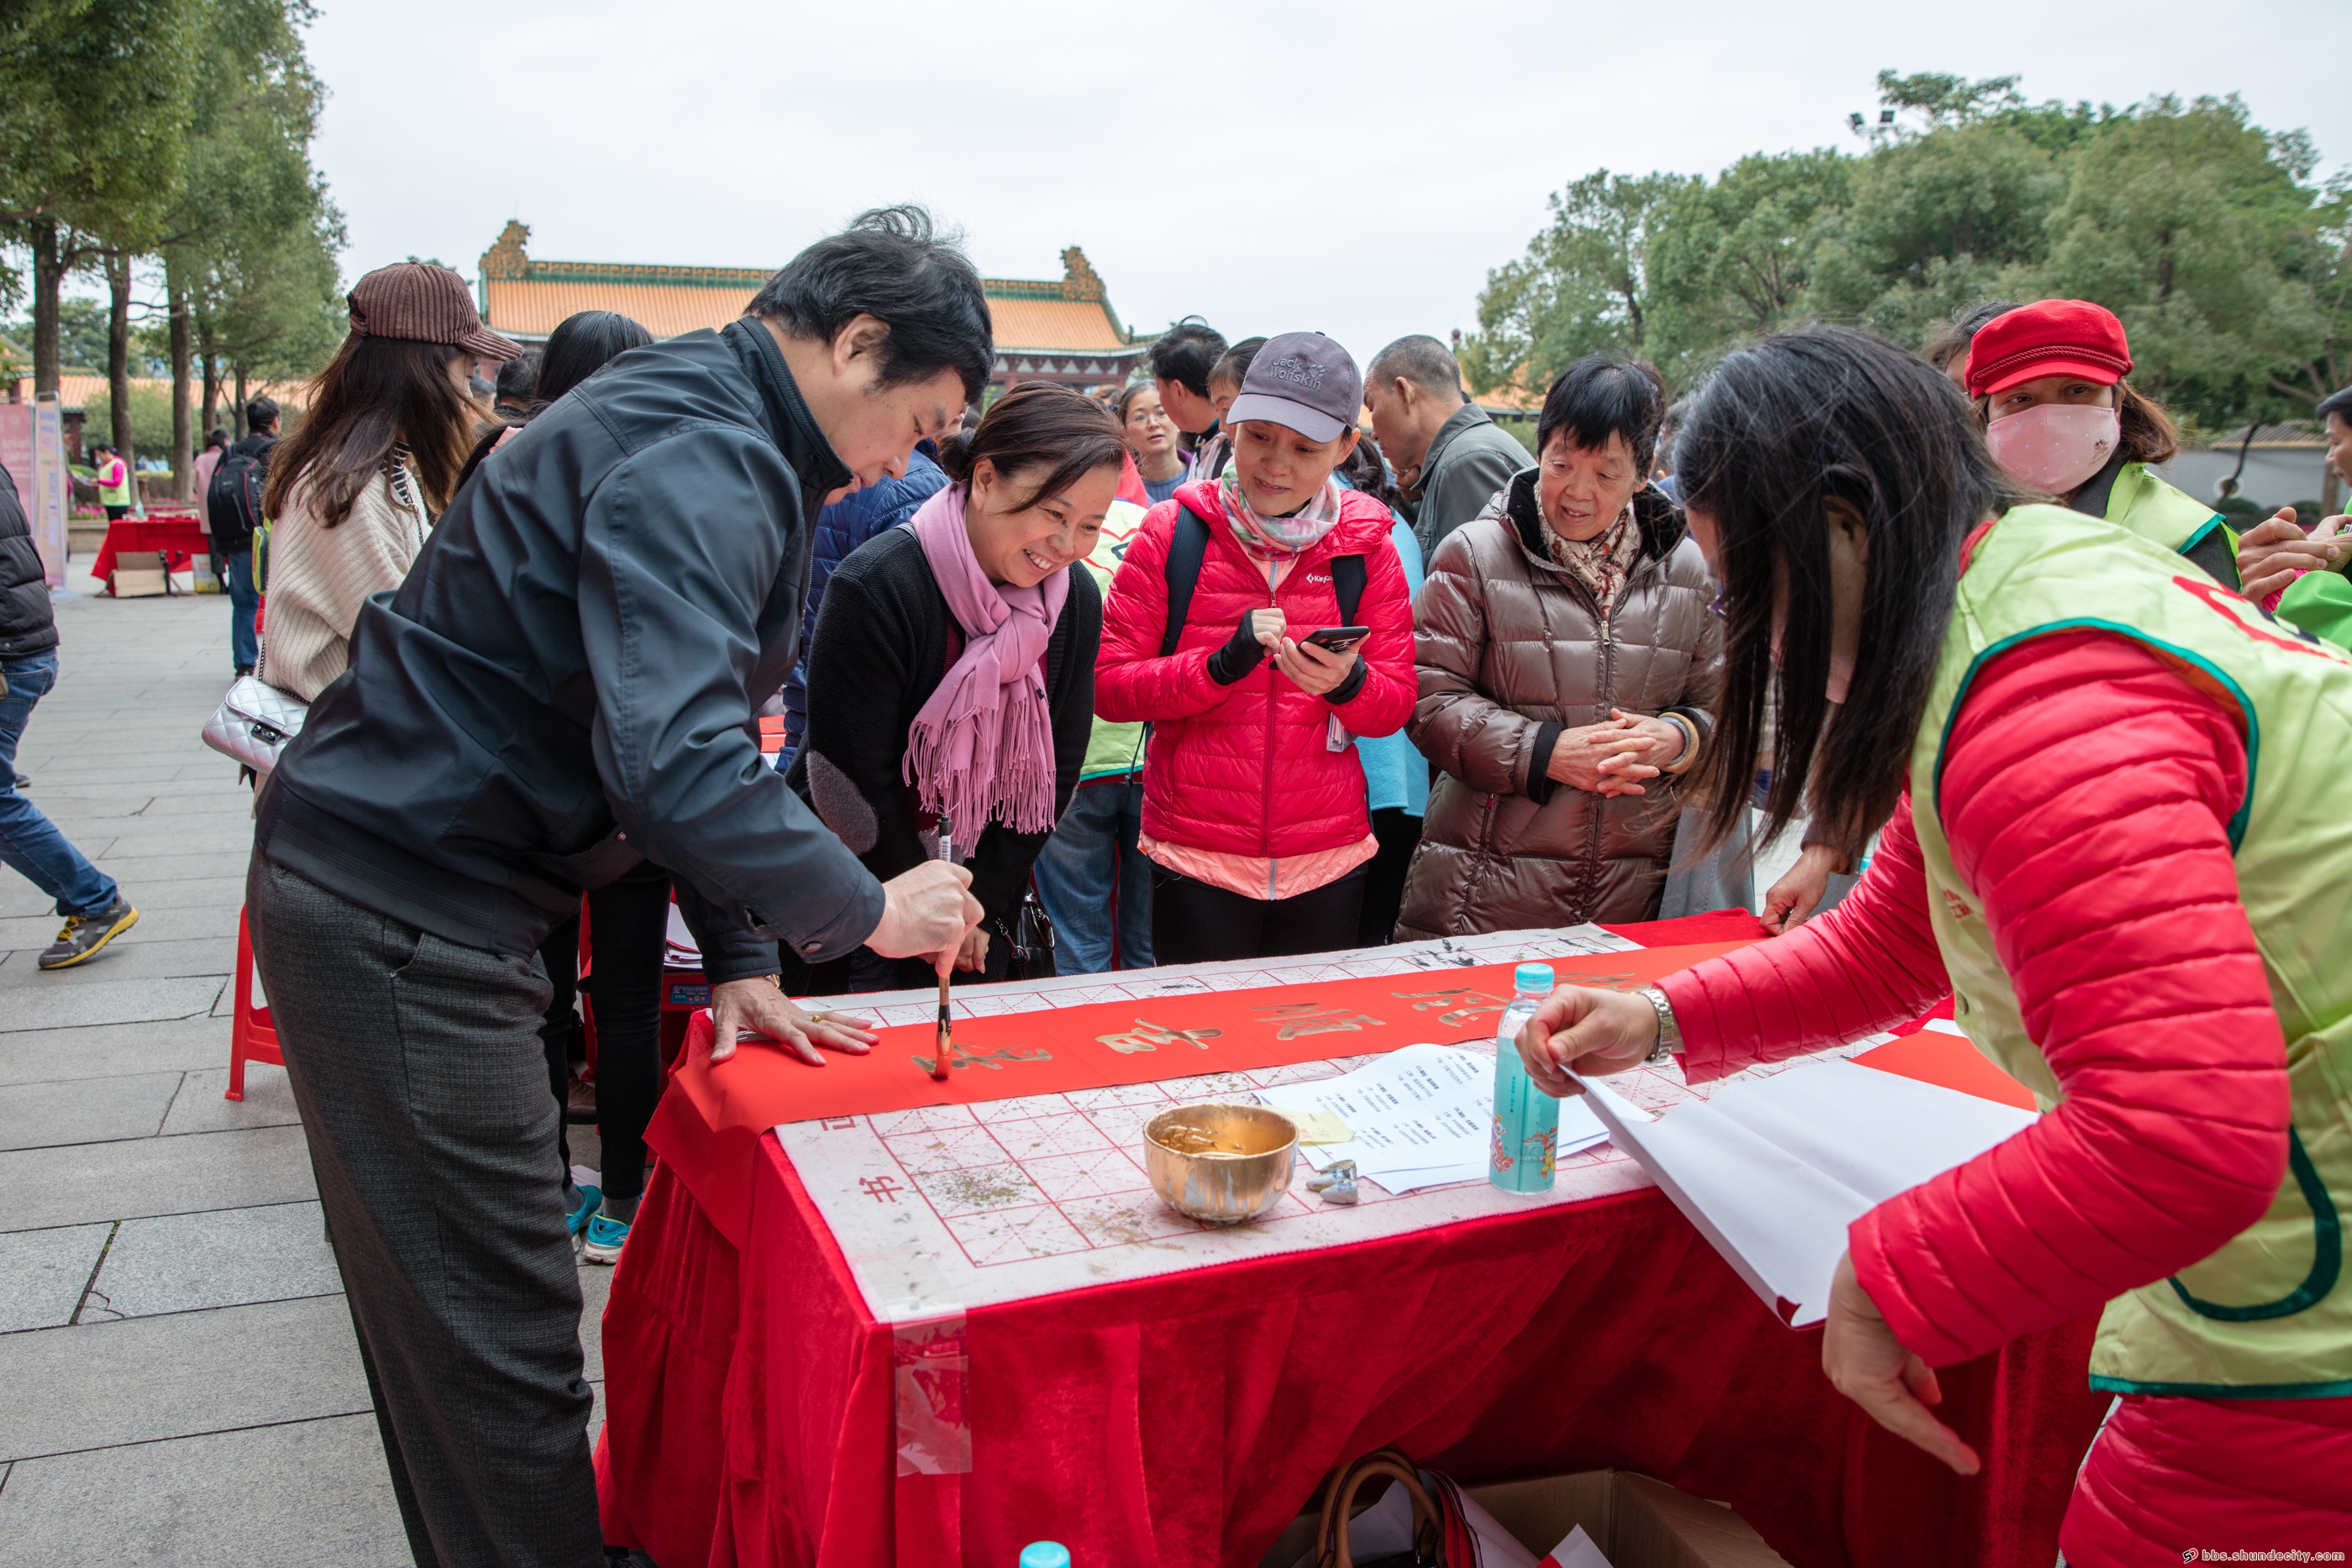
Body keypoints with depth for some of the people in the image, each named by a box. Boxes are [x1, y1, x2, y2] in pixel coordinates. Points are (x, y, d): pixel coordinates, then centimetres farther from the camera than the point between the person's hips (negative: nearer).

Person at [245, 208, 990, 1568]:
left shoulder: (723, 446, 13)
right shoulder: (699, 460, -21)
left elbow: (692, 718, 18)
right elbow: (672, 766, -34)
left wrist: (738, 960, 12)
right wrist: (871, 912, -19)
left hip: (410, 904, 10)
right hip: (395, 918, -10)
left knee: (454, 1322, 20)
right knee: (501, 1345, 0)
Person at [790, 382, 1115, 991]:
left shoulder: (1075, 600, -5)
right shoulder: (875, 587, -23)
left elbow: (1053, 772, 0)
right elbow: (854, 777, -19)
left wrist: (981, 907, -3)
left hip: (985, 889, 5)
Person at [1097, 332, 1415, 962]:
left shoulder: (1364, 545, 2)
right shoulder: (1175, 531, -3)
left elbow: (1396, 703, 2)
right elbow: (1108, 684, -6)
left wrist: (1348, 681, -20)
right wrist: (1221, 665, -21)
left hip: (1328, 862, 2)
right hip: (1196, 862, -2)